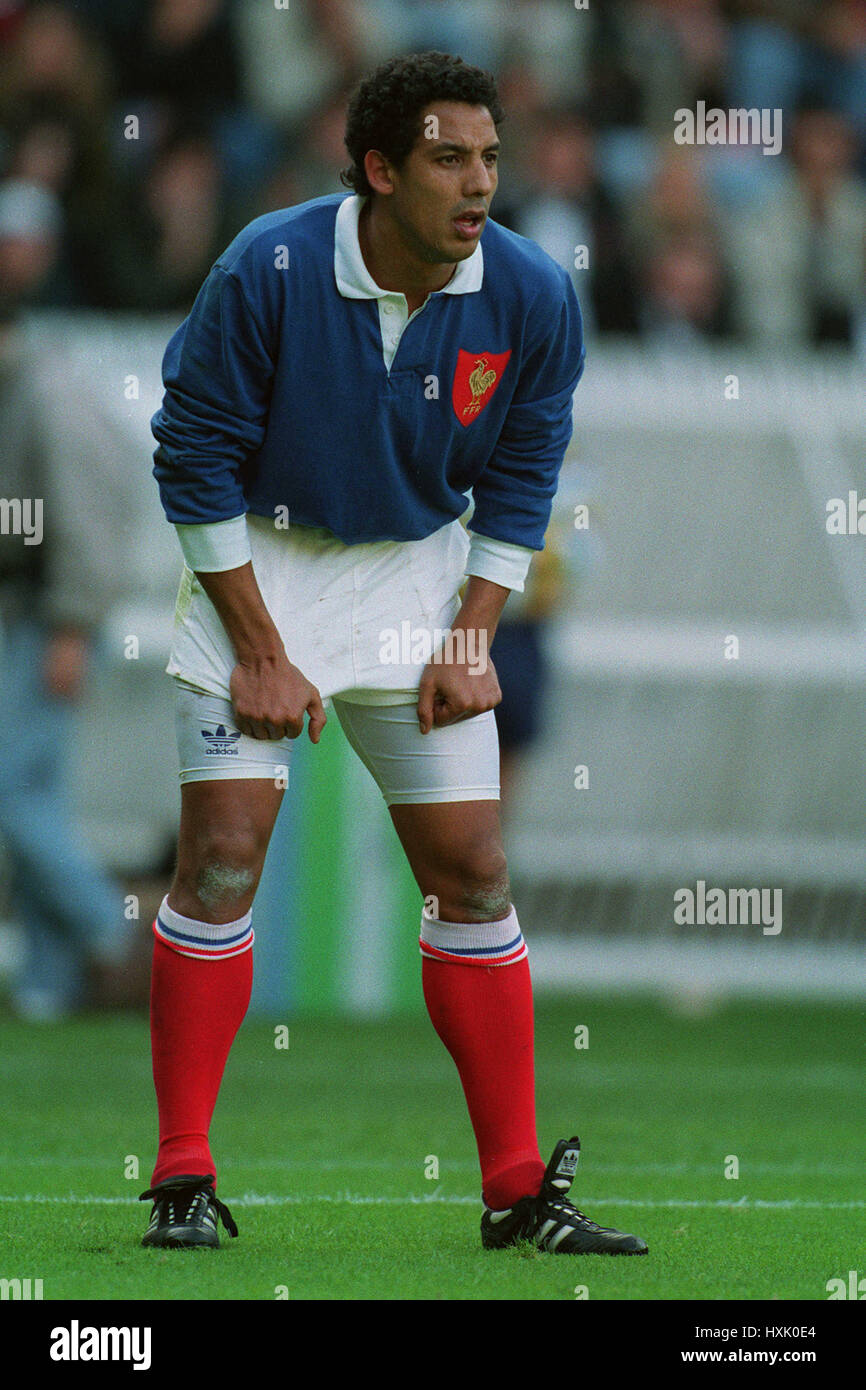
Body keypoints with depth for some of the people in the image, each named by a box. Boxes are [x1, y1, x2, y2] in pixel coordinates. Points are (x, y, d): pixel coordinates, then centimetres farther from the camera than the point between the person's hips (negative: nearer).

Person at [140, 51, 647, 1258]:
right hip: (263, 563, -3)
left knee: (472, 872, 0)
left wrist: (472, 641, -5)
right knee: (222, 857, -11)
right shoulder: (267, 273, -22)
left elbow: (521, 478, 2)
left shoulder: (532, 297, -13)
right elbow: (196, 458, -13)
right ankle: (183, 1181, -4)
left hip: (421, 568, 3)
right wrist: (261, 650, -14)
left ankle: (518, 1189, 6)